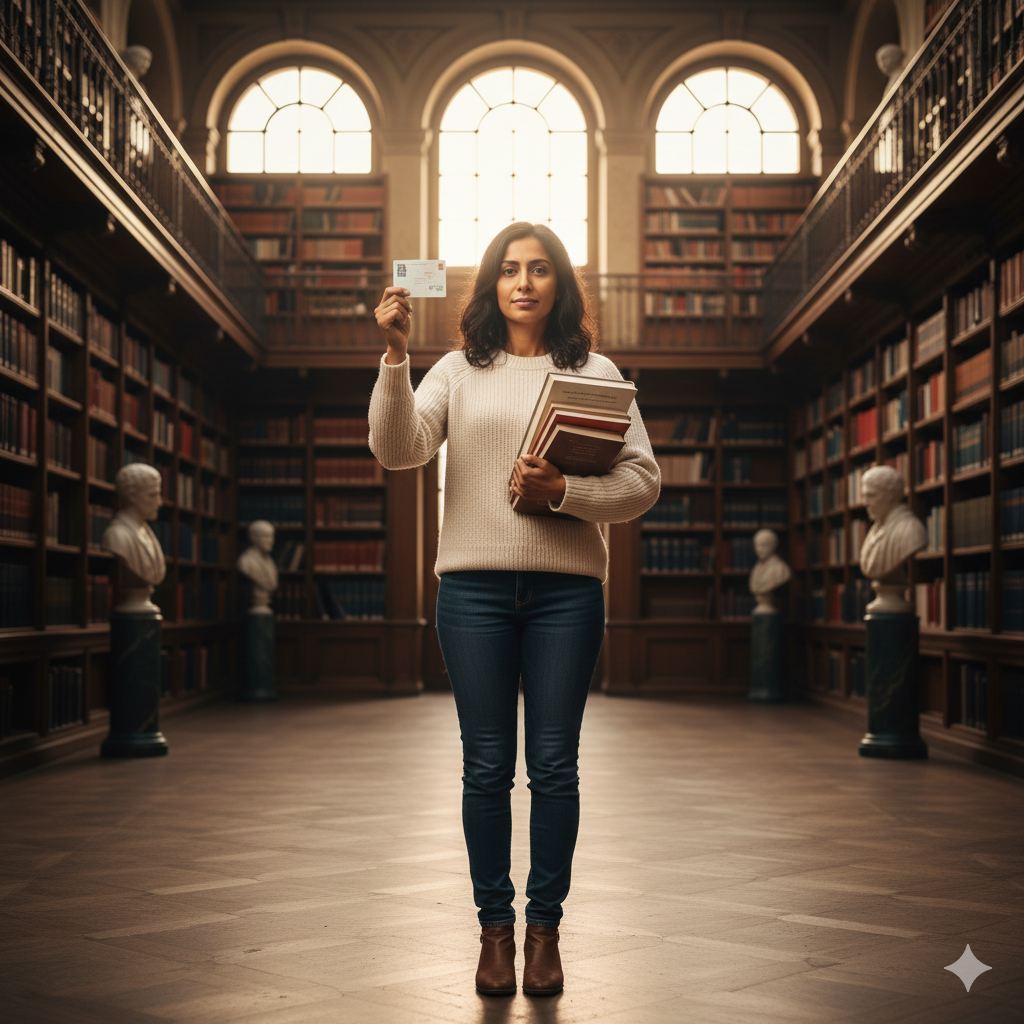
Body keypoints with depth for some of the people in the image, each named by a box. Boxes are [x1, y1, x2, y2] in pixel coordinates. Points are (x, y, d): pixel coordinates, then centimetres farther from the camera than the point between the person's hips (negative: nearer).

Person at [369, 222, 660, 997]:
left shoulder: (596, 372, 8)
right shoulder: (459, 371, 9)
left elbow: (643, 481, 1)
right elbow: (397, 449, -6)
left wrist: (563, 491, -13)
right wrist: (395, 357, -17)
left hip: (567, 588, 0)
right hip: (476, 585, 0)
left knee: (554, 765, 4)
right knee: (487, 766, 4)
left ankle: (545, 928, 16)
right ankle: (495, 926, 16)